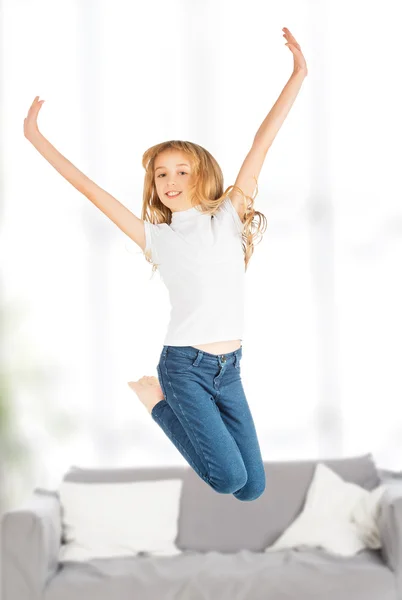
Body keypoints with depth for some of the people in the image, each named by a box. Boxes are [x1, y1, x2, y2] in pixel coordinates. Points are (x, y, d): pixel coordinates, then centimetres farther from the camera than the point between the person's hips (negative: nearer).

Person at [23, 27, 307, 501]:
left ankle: (198, 418, 26)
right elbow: (92, 191, 3)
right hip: (185, 365, -2)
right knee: (229, 478, -12)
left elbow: (262, 142, -1)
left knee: (252, 489, 3)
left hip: (229, 368, 3)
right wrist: (37, 140, 3)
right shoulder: (156, 238, 2)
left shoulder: (228, 216, 4)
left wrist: (298, 75, 0)